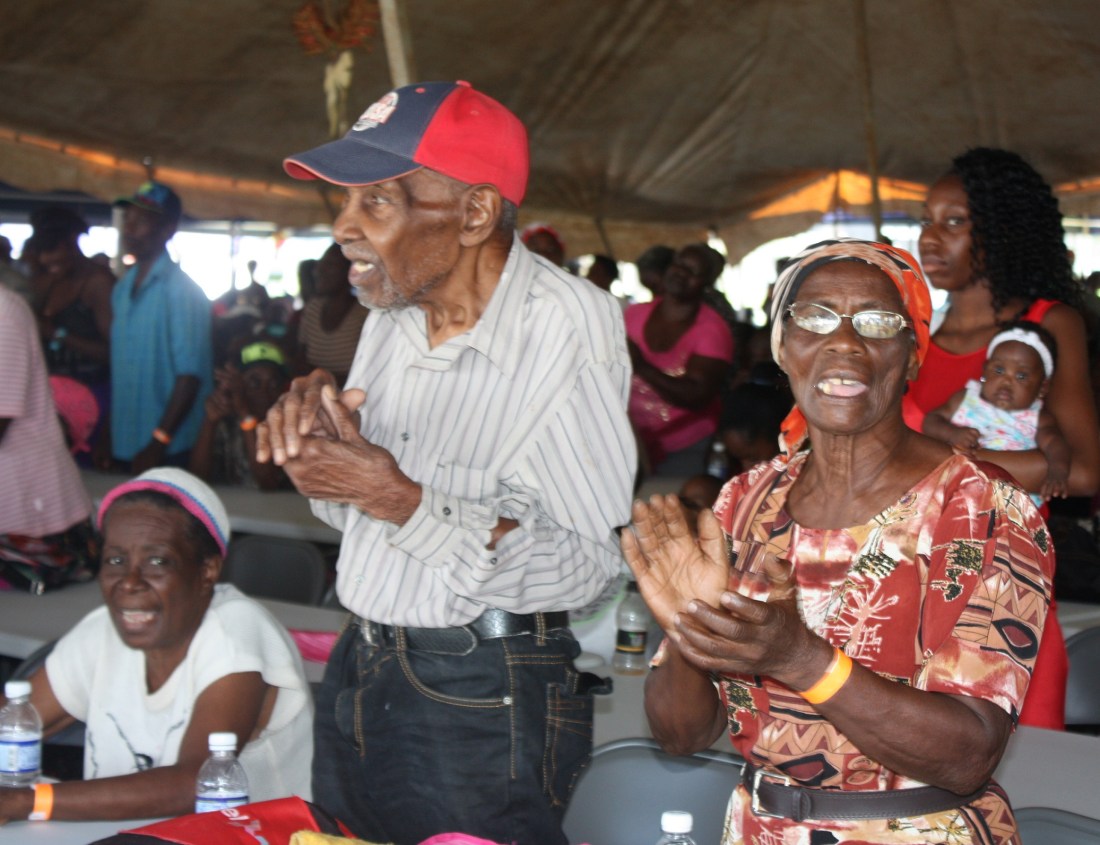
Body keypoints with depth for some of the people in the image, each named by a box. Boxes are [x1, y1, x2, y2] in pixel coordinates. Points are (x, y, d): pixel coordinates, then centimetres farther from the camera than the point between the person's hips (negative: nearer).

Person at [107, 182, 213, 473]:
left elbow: (190, 375, -14)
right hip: (124, 448, 6)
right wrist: (107, 437, 10)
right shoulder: (123, 289, 12)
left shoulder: (181, 290, -10)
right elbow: (119, 367, 14)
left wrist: (160, 441, -18)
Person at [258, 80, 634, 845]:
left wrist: (400, 499, -26)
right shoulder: (394, 314, 5)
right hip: (360, 671, 7)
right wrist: (317, 421, -7)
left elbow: (591, 564, -22)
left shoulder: (567, 325, -18)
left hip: (484, 705, -7)